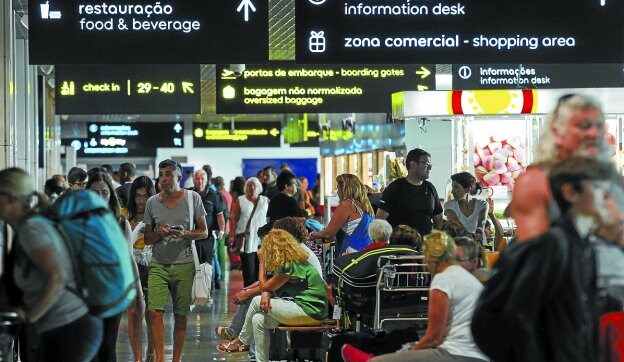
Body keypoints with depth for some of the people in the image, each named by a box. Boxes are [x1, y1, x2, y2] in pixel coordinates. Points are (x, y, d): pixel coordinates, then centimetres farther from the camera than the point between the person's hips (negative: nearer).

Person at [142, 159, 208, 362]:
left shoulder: (193, 198, 1)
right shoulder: (152, 202, 5)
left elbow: (203, 232, 4)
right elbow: (146, 238, 10)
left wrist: (184, 234, -15)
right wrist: (159, 234, -11)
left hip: (184, 264, -1)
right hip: (158, 264, 1)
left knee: (181, 315, 3)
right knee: (154, 312, -11)